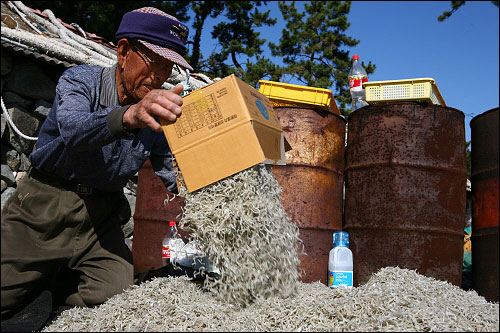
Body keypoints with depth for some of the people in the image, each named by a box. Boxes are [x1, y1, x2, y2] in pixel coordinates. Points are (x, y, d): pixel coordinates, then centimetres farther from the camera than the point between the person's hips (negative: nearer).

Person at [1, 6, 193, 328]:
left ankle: (62, 284, 16)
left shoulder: (161, 112, 1)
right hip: (44, 205, -3)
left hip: (102, 214, 3)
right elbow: (74, 130, -33)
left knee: (113, 298, -11)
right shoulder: (81, 80, -10)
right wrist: (129, 116, -52)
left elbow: (176, 176, 2)